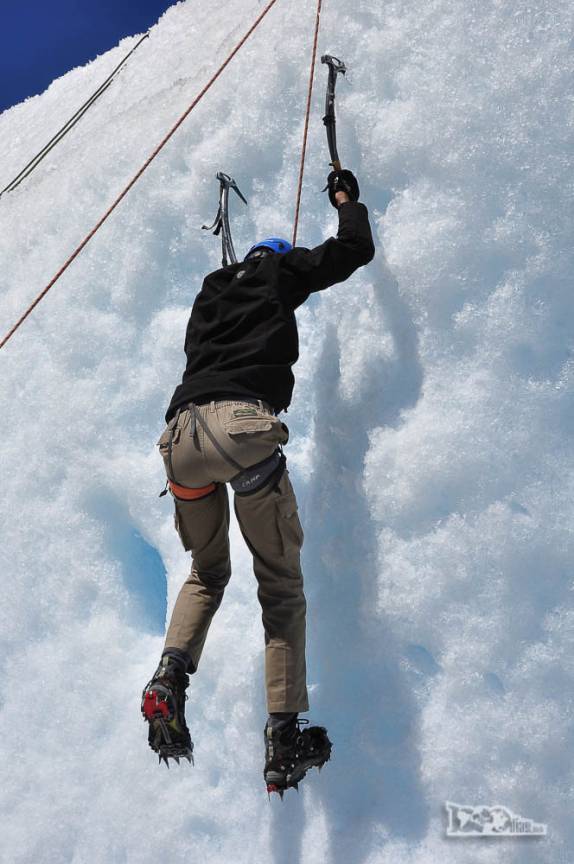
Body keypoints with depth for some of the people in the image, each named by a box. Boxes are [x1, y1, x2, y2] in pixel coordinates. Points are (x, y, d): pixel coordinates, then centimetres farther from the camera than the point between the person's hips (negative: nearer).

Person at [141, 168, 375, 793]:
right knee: (281, 586, 7)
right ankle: (284, 735, 0)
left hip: (181, 430, 5)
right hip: (243, 426, -4)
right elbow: (356, 249, 22)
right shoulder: (280, 272, 21)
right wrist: (346, 200, 42)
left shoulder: (211, 291, 33)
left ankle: (170, 675, -3)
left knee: (207, 573, 23)